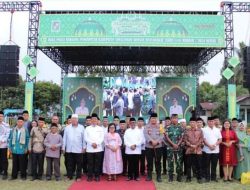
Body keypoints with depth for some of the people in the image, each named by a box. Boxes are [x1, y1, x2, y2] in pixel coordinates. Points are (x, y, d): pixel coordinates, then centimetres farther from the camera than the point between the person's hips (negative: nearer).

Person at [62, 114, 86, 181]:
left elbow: (83, 138, 1)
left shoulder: (81, 127, 1)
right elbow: (64, 138, 7)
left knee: (79, 164, 4)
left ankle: (78, 176, 13)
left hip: (78, 149, -1)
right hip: (69, 149, 2)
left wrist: (84, 147, -1)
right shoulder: (67, 128, 5)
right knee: (69, 164, 9)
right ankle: (69, 176, 19)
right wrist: (63, 147, 5)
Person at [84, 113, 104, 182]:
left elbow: (102, 138, 1)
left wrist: (96, 143, -13)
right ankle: (90, 176, 11)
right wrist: (92, 143, -12)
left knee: (97, 163, 2)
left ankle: (97, 176, 11)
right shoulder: (87, 128, 8)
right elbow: (86, 138, 0)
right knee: (90, 163, 2)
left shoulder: (100, 128, 9)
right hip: (89, 148, 0)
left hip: (98, 148, 0)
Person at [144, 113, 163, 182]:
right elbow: (146, 135, -8)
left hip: (158, 147, 0)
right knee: (149, 162, 6)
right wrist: (152, 141, -21)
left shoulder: (160, 127, 6)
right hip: (149, 147, 0)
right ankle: (149, 176, 16)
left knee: (158, 162, 4)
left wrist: (157, 141, -18)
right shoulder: (146, 127, 5)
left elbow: (162, 135, -4)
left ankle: (159, 176, 12)